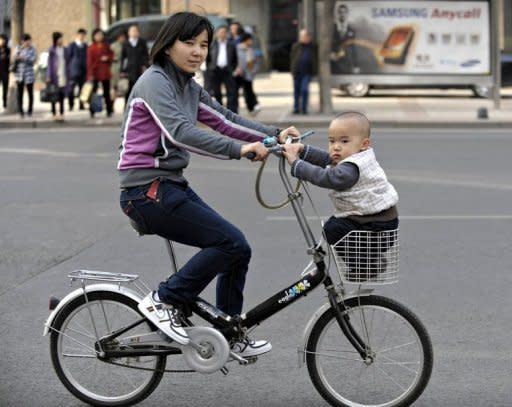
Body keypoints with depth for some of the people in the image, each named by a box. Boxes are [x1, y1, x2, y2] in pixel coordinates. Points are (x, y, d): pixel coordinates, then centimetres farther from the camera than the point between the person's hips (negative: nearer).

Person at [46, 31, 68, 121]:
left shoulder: (64, 49, 8)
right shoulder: (52, 50, -3)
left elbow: (66, 62, 13)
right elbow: (49, 63, -1)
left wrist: (67, 75, 10)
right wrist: (48, 76, -5)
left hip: (63, 75, 4)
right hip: (55, 74, -3)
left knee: (62, 95, 4)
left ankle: (61, 114, 9)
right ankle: (54, 114, 9)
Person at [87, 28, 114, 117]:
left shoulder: (106, 46, 10)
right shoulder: (91, 48, -5)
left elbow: (111, 55, 16)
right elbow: (89, 61, -8)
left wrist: (107, 58, -8)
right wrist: (90, 74, -13)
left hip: (105, 72, 4)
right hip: (95, 73, -4)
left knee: (107, 92, 7)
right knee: (93, 92, -3)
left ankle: (109, 111, 12)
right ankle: (92, 111, 2)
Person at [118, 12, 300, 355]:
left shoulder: (189, 88, 14)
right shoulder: (155, 81, -14)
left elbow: (226, 121, 8)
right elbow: (180, 132, -29)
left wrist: (275, 135, -6)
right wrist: (239, 150, -36)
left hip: (172, 186, 9)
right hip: (147, 190, -9)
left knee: (238, 250, 6)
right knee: (231, 242, -16)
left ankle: (230, 335, 20)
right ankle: (164, 301, -6)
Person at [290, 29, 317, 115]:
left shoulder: (313, 47, 6)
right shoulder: (296, 46, 5)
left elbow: (316, 59, 11)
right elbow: (292, 58, 6)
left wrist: (314, 71, 4)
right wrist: (293, 70, -1)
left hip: (307, 72, -1)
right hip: (297, 72, 1)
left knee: (304, 89, -14)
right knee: (296, 90, 7)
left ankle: (304, 108, -4)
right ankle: (296, 108, 18)